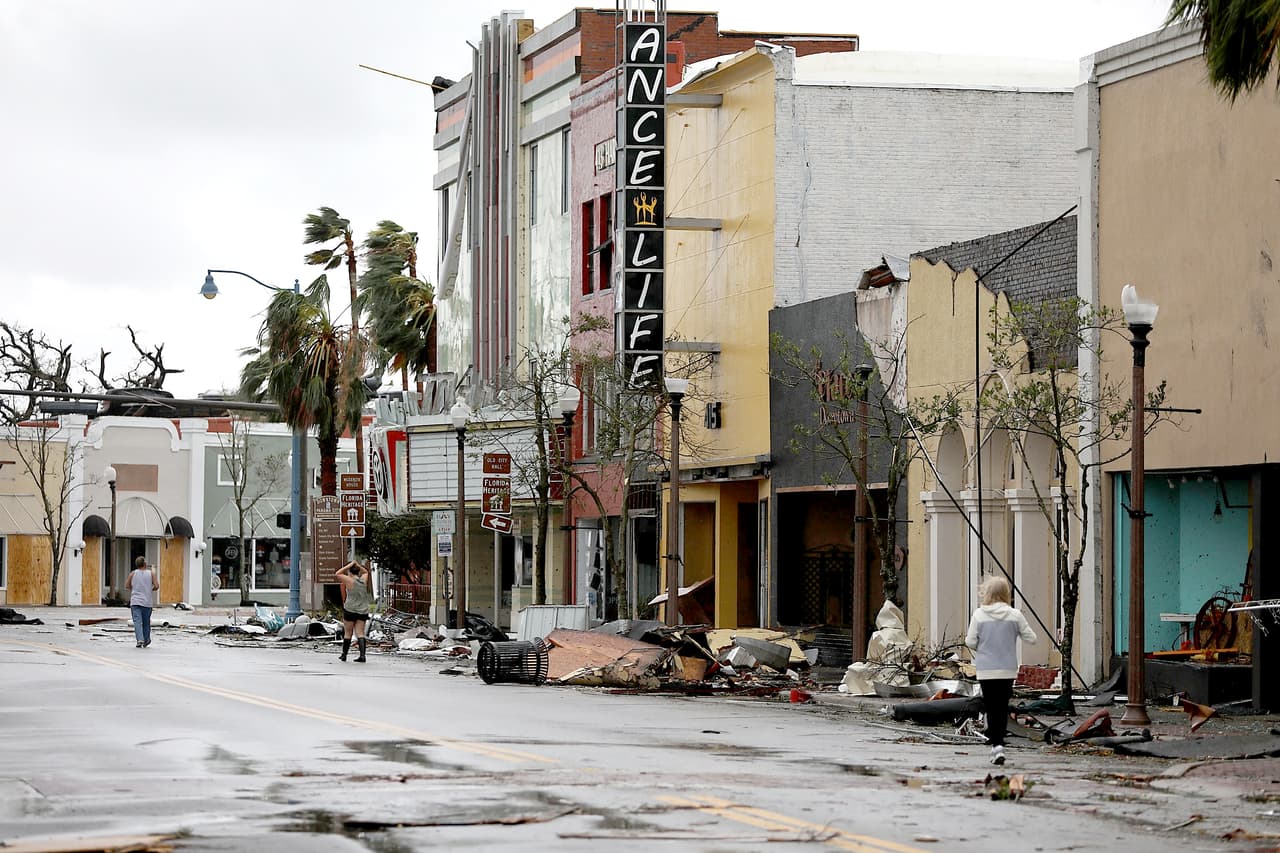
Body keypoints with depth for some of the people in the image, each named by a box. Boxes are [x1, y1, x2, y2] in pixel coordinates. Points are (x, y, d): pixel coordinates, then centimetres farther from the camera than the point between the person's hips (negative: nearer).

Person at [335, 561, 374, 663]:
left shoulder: (350, 581, -10)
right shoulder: (364, 579, 5)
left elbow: (337, 574, -2)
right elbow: (366, 572, 27)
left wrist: (349, 565, 0)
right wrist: (358, 565, 15)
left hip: (350, 610, -4)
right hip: (362, 611, 4)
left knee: (348, 632, 9)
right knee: (360, 633, 1)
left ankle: (344, 654, 18)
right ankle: (362, 655, -13)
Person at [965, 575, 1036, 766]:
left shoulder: (979, 615, -7)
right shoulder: (1015, 615, -4)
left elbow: (971, 642, -5)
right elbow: (1031, 638, 3)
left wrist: (967, 636, 18)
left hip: (986, 670, -1)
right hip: (1008, 670, 1)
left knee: (991, 708, 4)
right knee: (1003, 707, 12)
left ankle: (996, 745, -9)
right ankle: (998, 742, 8)